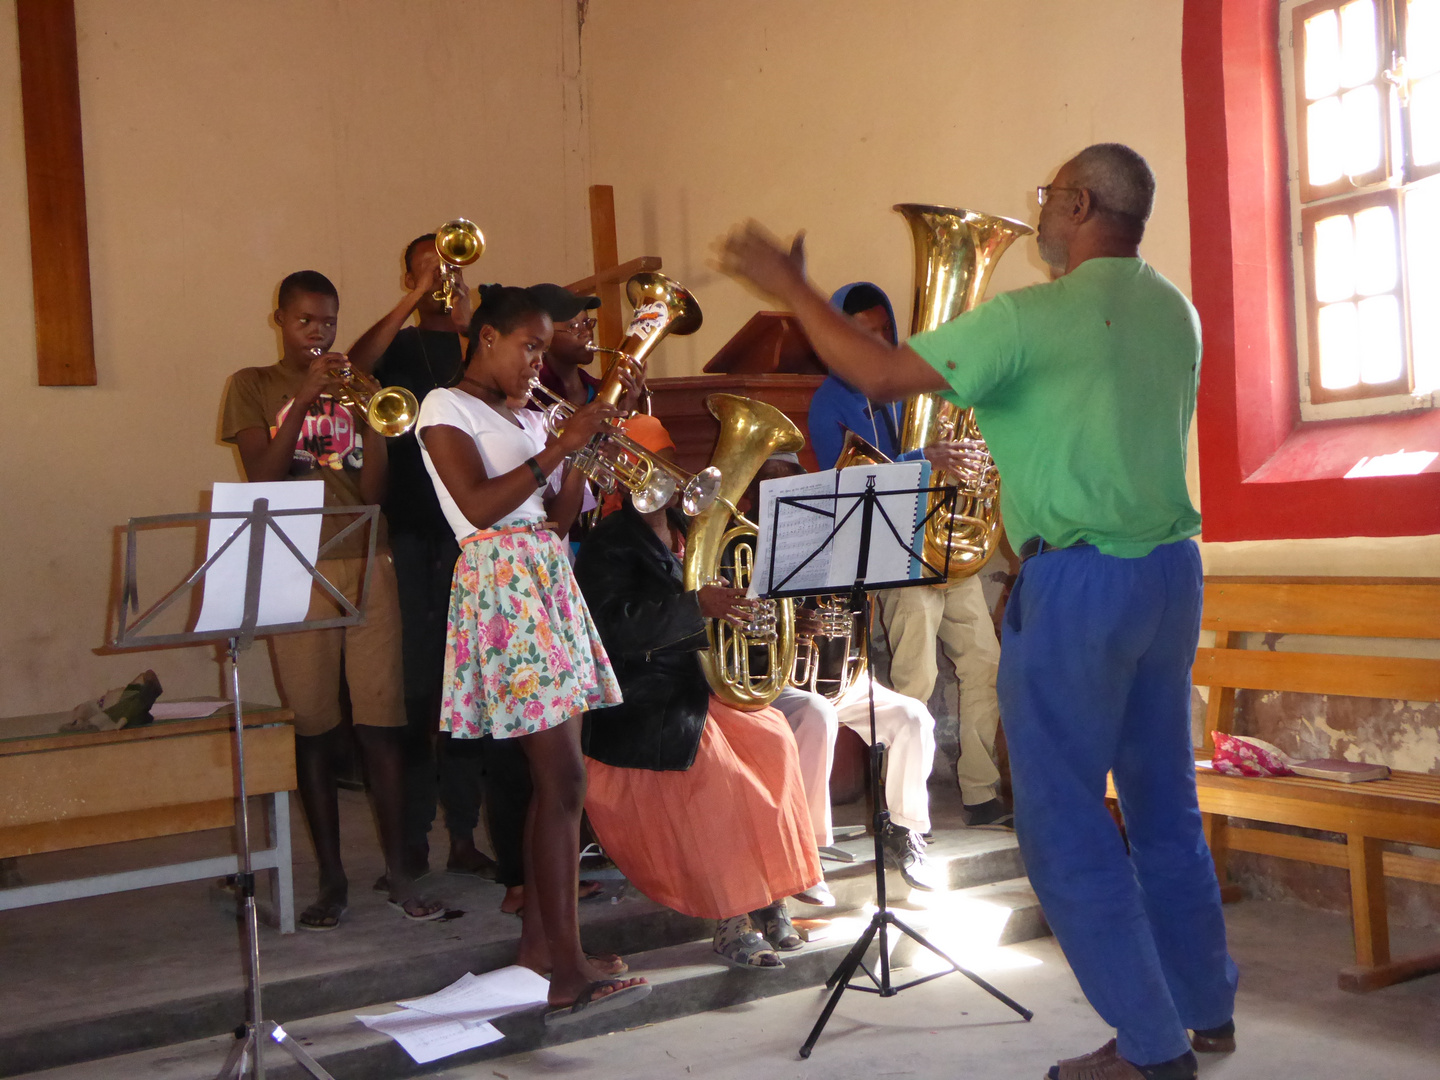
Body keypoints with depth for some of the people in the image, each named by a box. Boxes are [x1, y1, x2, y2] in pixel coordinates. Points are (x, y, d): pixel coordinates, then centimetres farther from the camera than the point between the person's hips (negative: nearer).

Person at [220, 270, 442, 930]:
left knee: (381, 721, -3)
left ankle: (398, 871, 3)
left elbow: (373, 491, 6)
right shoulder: (253, 387, 10)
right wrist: (306, 397, -11)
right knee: (315, 728, 1)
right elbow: (261, 479, -5)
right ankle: (331, 880, 9)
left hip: (366, 565, 2)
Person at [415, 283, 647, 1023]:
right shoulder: (446, 407, -1)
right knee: (563, 779, -13)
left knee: (555, 777, 8)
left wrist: (582, 454, 3)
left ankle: (537, 938, 18)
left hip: (549, 585, 8)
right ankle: (568, 972, -11)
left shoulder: (527, 416, 21)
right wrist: (559, 447, -14)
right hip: (500, 587, -8)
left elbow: (557, 519, 16)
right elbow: (479, 506, -15)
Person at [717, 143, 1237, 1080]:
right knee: (1164, 799, 18)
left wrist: (790, 286, -5)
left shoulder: (1032, 317, -14)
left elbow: (881, 375, -14)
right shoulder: (1174, 311, 9)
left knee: (1065, 818, 3)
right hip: (1172, 569, 8)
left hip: (1079, 581, -8)